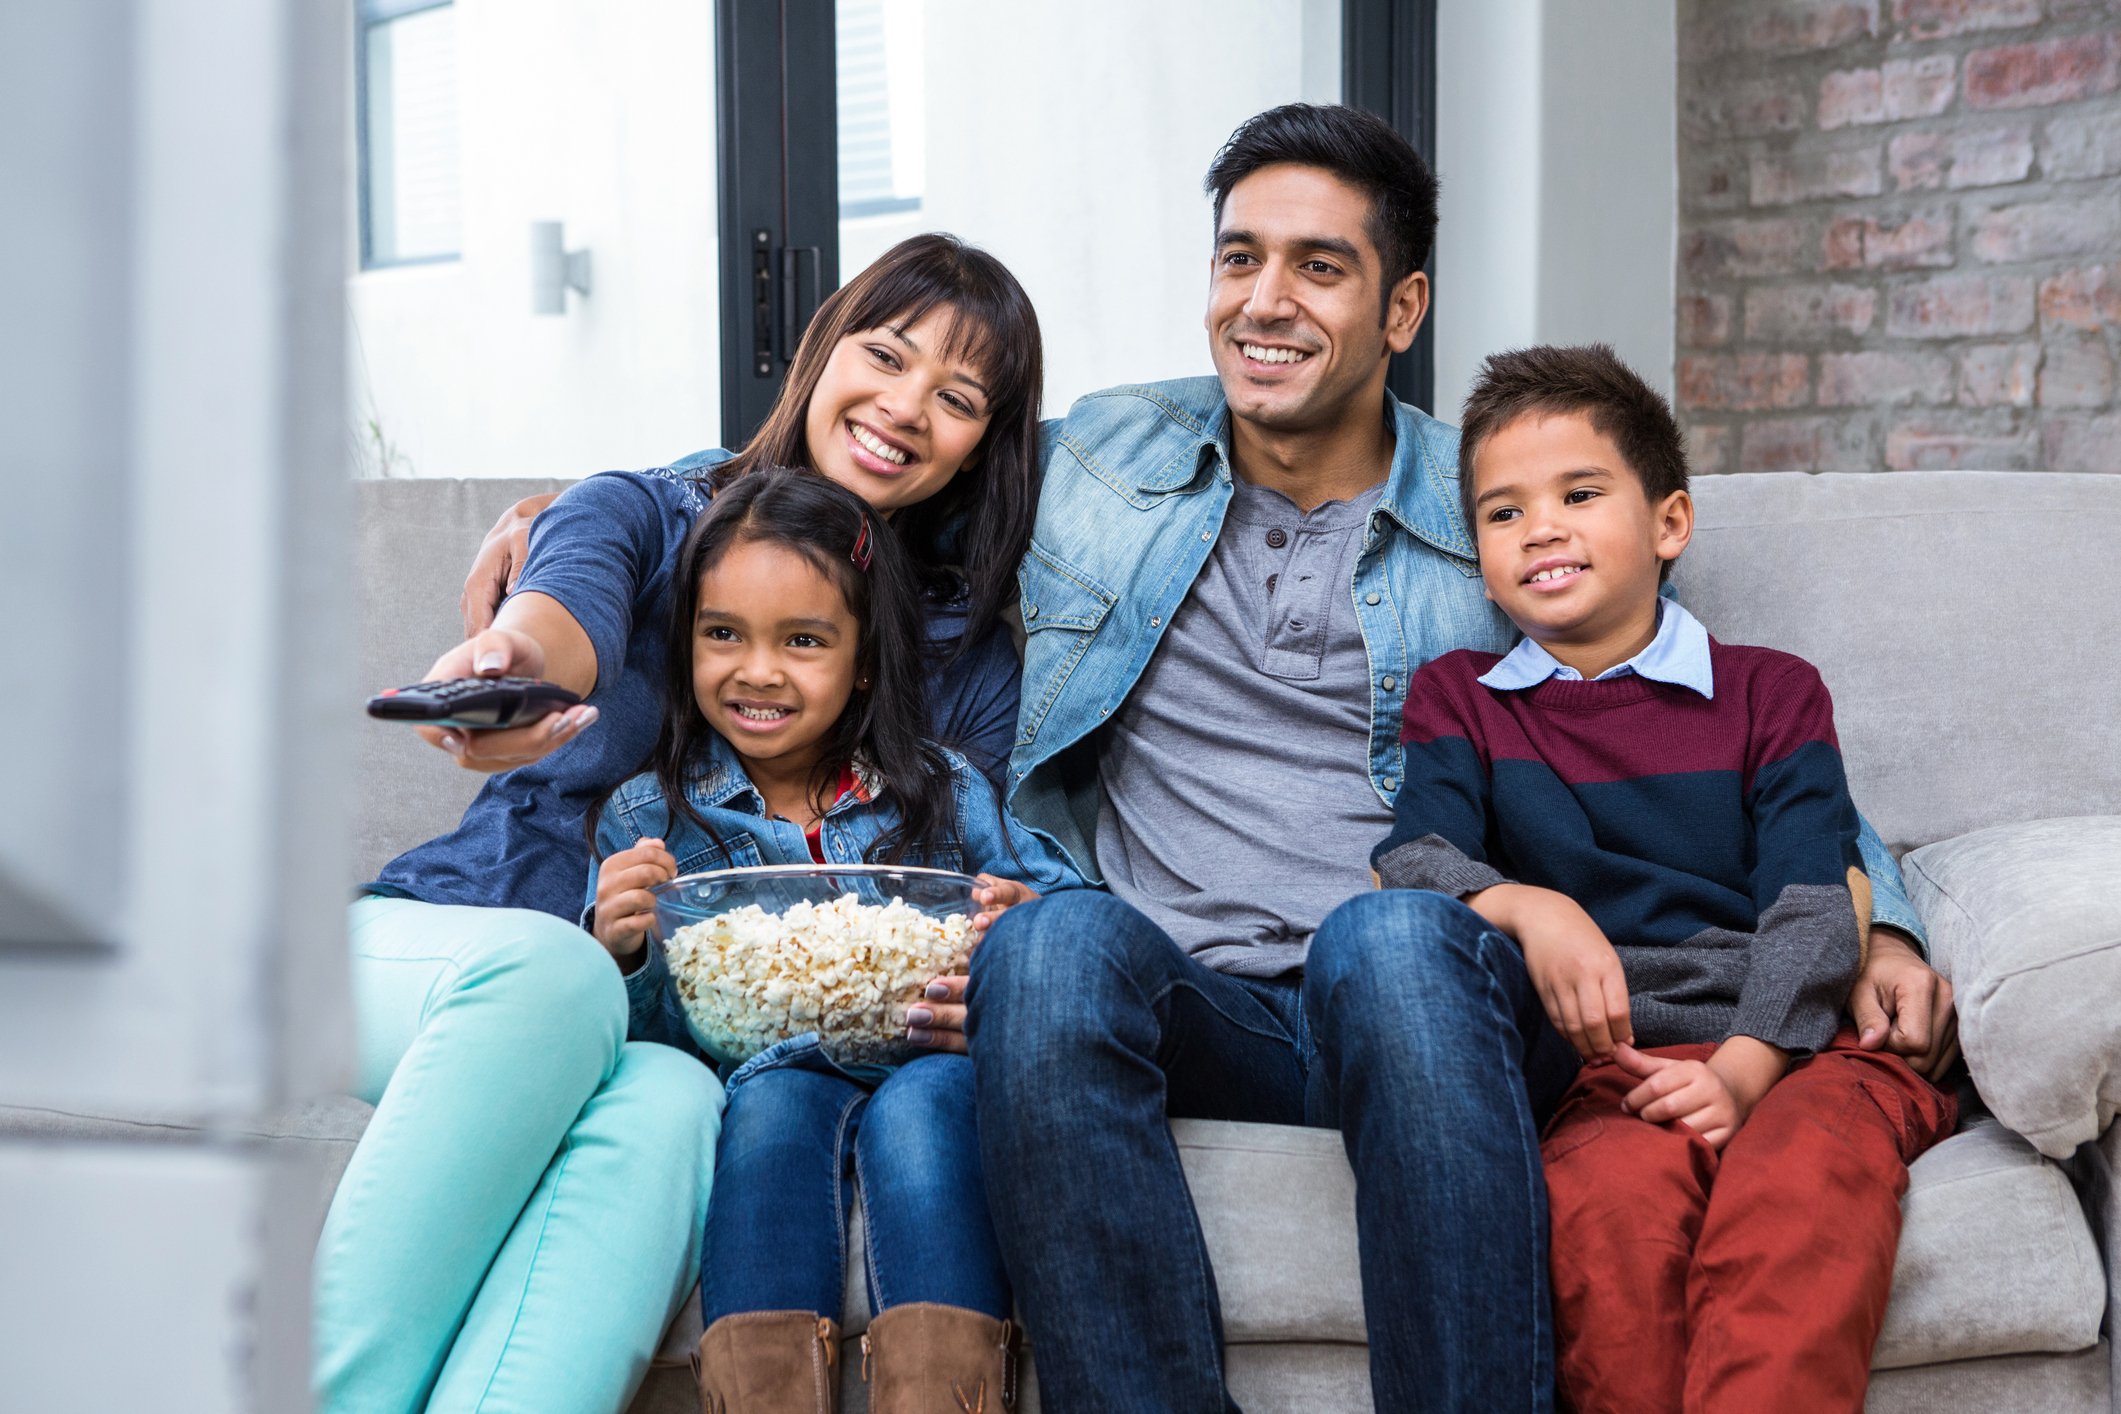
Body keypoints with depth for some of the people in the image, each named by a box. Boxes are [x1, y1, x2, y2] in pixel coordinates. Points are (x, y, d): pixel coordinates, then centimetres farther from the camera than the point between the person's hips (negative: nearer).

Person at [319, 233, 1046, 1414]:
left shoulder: (967, 658, 13)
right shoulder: (644, 515, 6)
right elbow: (569, 617, -19)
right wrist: (507, 663, -45)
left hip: (689, 1041, 1)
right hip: (449, 961, -1)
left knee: (668, 1101, -36)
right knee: (547, 963, -37)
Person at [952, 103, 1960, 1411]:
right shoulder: (1099, 457, 18)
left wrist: (1876, 928, 0)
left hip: (1427, 1001, -1)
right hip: (1193, 1005, 1)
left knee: (1387, 933, -37)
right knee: (1052, 944, -34)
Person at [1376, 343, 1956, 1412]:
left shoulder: (1771, 694, 17)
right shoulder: (1458, 699, 21)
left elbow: (1810, 912, 4)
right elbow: (1410, 859, 2)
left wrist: (1740, 1072, -14)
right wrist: (1528, 908, -21)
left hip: (1786, 1045, 0)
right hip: (1603, 1057, 0)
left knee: (1806, 1174, -36)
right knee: (1612, 1197, -36)